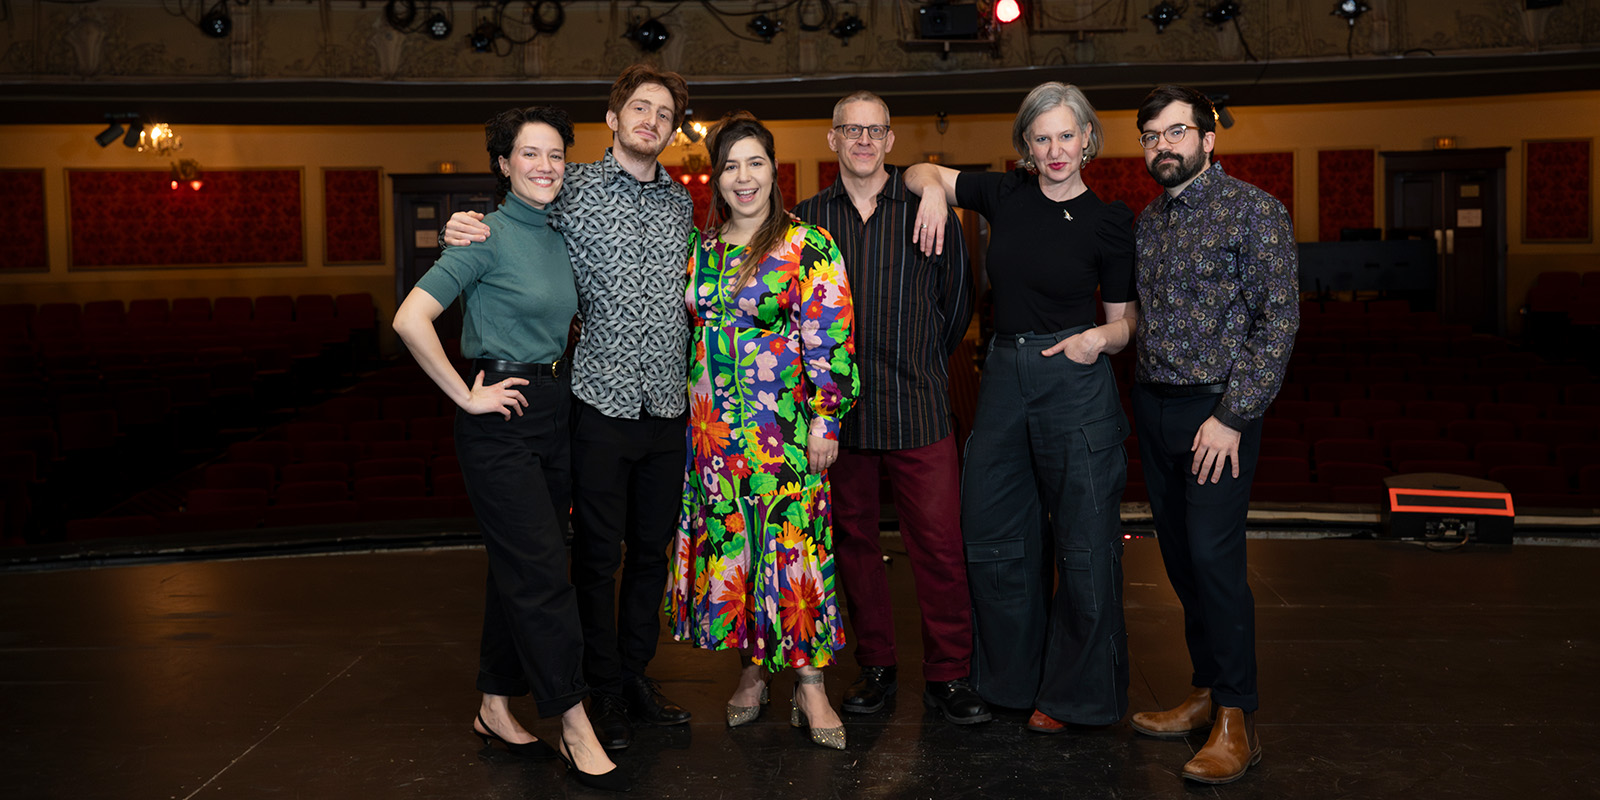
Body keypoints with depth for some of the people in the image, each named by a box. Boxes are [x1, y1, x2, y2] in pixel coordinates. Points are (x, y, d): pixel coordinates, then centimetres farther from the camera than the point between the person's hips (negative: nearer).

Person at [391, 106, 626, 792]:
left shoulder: (560, 237, 10)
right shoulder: (488, 235, -12)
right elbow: (410, 320, -19)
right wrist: (467, 397, -15)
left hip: (552, 411, 8)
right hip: (501, 422, -8)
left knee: (520, 567, 13)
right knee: (542, 572, -6)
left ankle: (495, 709, 26)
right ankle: (575, 727, 3)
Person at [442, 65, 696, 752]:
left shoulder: (681, 202, 11)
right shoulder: (573, 188, -1)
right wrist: (467, 231, -9)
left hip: (668, 407, 4)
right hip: (603, 404, -4)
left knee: (652, 548, 13)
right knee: (598, 554, 4)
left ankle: (638, 674, 28)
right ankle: (605, 691, 19)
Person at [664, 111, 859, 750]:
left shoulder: (807, 244, -5)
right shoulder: (699, 247, 10)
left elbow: (828, 338, -9)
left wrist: (825, 419, -13)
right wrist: (696, 412, 14)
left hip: (785, 424, -5)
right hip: (713, 427, 5)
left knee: (792, 542, -4)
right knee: (728, 543, 8)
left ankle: (809, 686, 6)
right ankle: (751, 669, 22)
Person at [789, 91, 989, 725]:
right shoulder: (806, 218, 7)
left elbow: (957, 300, 11)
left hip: (917, 407, -2)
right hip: (837, 406, 2)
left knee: (940, 542, -2)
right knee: (853, 539, 9)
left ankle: (947, 675, 11)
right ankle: (875, 666, 23)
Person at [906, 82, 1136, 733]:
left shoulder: (1108, 220, -2)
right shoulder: (1006, 195, 6)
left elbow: (1125, 321, 4)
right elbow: (920, 172, 16)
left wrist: (1100, 337, -17)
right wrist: (934, 191, -5)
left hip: (1076, 383, -4)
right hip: (1004, 378, 4)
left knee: (1084, 543, 1)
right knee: (991, 536, 11)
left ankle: (1074, 692, 19)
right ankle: (1012, 675, 30)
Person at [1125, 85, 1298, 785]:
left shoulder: (1253, 210, -7)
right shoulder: (1148, 220, 13)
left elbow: (1279, 319, -12)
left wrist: (1232, 416, -17)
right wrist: (1143, 394, 8)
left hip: (1217, 411, -6)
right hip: (1153, 408, 7)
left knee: (1214, 556, -10)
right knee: (1180, 556, 10)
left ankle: (1236, 720, 1)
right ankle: (1207, 692, 23)